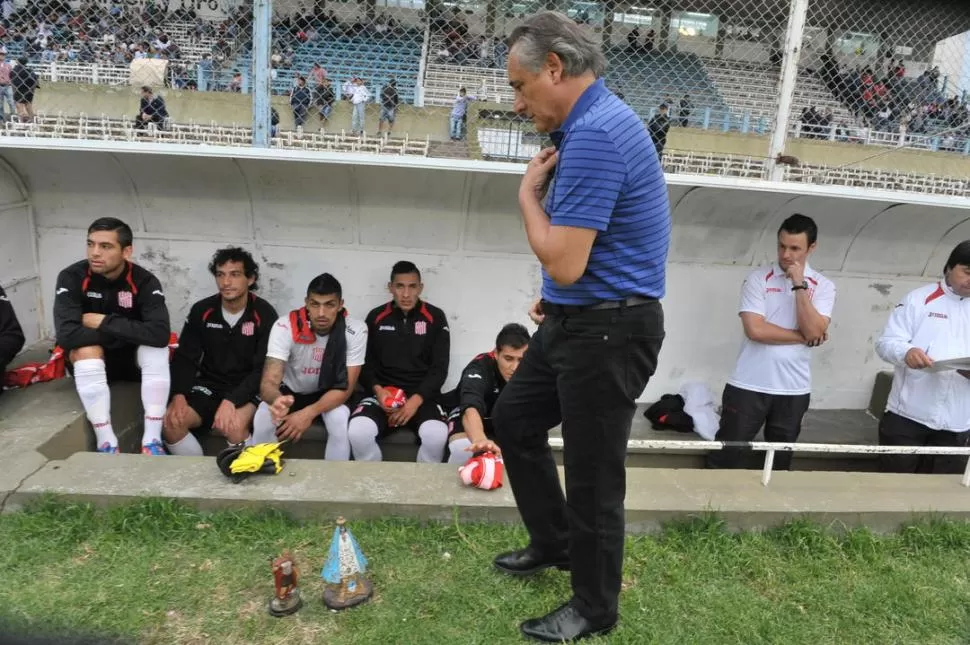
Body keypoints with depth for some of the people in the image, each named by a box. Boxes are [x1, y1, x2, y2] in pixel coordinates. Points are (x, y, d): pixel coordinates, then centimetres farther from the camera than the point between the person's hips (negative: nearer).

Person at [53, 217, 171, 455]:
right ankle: (106, 443, -27)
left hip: (134, 359, 0)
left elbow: (160, 333, -34)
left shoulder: (144, 281, -19)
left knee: (157, 347, -30)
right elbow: (67, 334, -32)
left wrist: (104, 322, -29)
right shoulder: (72, 278, -18)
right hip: (91, 362, 0)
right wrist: (128, 334, -28)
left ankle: (152, 439, -27)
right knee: (87, 348, -32)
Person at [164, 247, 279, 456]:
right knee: (170, 422, -22)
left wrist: (231, 401, -28)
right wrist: (179, 394, -16)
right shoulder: (201, 310, 0)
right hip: (209, 385, 4)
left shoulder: (264, 314, -11)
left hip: (247, 390, -4)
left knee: (234, 425, -35)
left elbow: (264, 369, -15)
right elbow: (185, 358, 3)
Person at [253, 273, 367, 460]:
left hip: (330, 392, 0)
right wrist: (277, 401, -57)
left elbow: (346, 387, -23)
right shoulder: (284, 327, -26)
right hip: (290, 390, 1)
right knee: (263, 420, -28)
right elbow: (269, 382, -31)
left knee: (341, 421, -32)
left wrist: (309, 413, -39)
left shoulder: (356, 331, -25)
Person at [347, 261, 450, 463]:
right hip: (383, 394, 1)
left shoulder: (435, 318, 3)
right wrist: (377, 389, -11)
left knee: (437, 435, -33)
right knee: (358, 431, -30)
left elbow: (439, 367, 1)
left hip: (422, 396, -1)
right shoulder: (376, 317, 8)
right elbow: (365, 362, 10)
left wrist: (416, 400, -14)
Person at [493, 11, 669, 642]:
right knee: (513, 419, 21)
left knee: (593, 472, 5)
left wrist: (528, 193, -11)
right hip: (575, 320, 11)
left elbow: (564, 263, -26)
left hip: (608, 331, -11)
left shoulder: (594, 134, -23)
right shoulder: (594, 121, 11)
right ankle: (555, 541, 40)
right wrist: (558, 299, 14)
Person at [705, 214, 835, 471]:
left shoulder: (823, 286, 4)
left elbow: (815, 331, -11)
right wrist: (804, 337, -9)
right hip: (748, 386, -2)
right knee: (725, 460, 3)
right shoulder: (758, 278, -3)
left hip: (794, 390, 3)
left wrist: (799, 285, -12)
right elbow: (755, 329, -14)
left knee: (780, 464, 16)